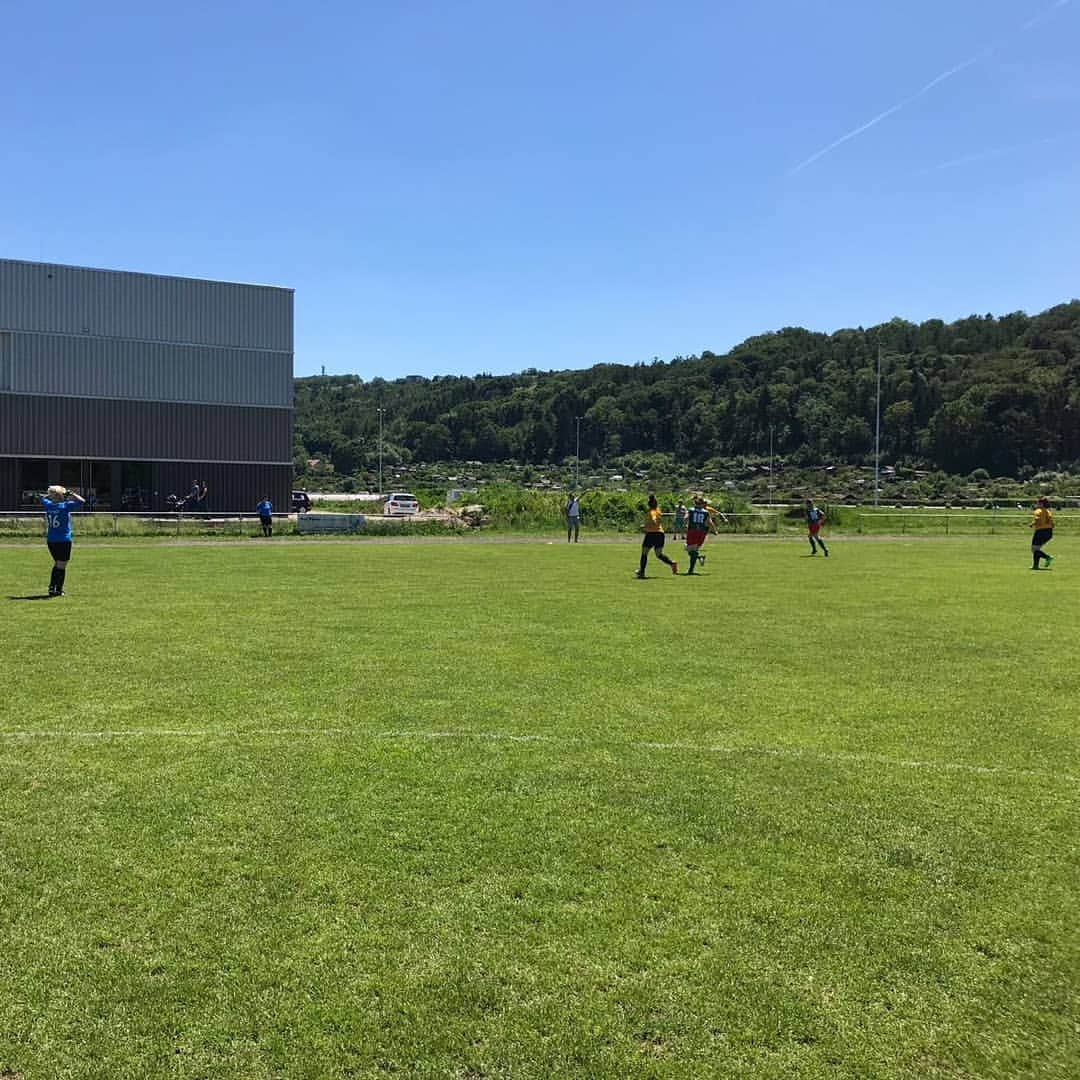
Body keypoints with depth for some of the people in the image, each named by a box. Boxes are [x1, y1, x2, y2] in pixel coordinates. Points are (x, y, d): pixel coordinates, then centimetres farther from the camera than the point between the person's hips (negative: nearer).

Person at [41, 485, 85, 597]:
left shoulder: (48, 505, 4)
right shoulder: (65, 506, -12)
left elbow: (43, 498, 26)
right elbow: (81, 501, -11)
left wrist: (52, 495, 19)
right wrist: (71, 494, -2)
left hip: (51, 540, 6)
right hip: (64, 541, -6)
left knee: (57, 564, 20)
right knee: (61, 565, 0)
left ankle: (52, 587, 16)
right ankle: (58, 590, 0)